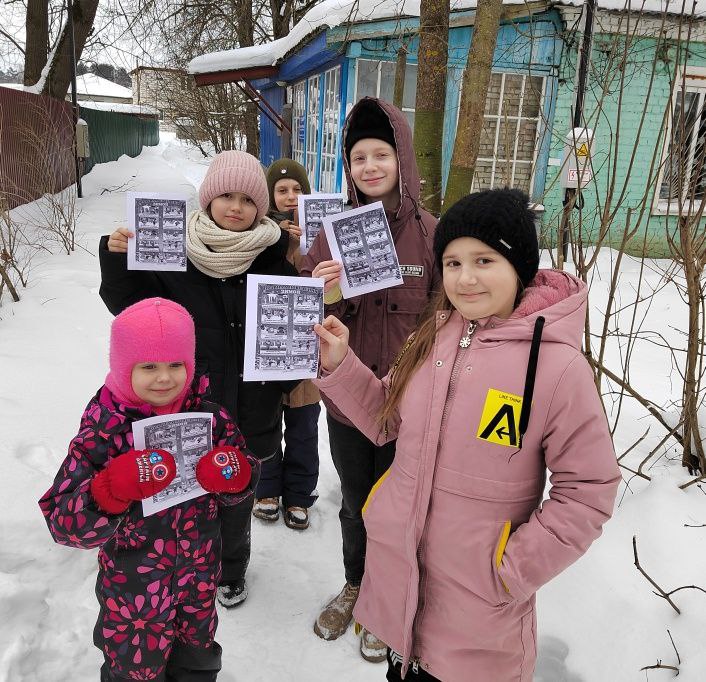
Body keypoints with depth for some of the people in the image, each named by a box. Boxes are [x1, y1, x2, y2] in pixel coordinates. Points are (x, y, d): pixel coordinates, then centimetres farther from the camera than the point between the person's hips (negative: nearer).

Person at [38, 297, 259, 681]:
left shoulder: (209, 417, -12)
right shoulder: (101, 433, -21)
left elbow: (238, 490, -2)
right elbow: (63, 525, -24)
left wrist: (235, 474, -25)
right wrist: (113, 489, -42)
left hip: (200, 577, 3)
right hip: (134, 590, -3)